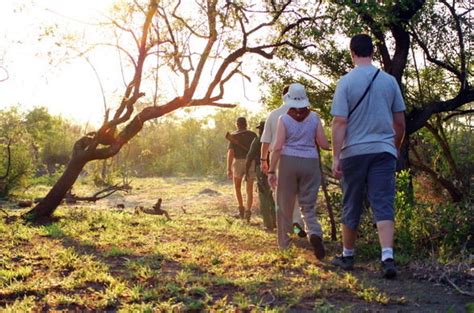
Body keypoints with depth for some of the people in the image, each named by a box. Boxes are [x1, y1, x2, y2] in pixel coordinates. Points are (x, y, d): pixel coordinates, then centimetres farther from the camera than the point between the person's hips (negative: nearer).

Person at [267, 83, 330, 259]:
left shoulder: (284, 119, -1)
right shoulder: (314, 118, 3)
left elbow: (278, 147, -8)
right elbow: (324, 145, 3)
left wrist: (271, 170, -4)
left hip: (288, 162, -1)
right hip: (310, 163, 1)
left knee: (285, 206, 11)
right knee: (308, 206, 8)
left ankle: (284, 244, 19)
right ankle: (315, 233, -20)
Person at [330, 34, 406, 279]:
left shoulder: (346, 82, -5)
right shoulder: (389, 81, 4)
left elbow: (339, 122, -11)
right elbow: (400, 122, 8)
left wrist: (335, 156, -10)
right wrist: (396, 148, 22)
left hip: (354, 151, -1)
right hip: (384, 150, 2)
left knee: (351, 207, 10)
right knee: (383, 206, -2)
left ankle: (347, 256, 23)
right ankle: (388, 257, -16)